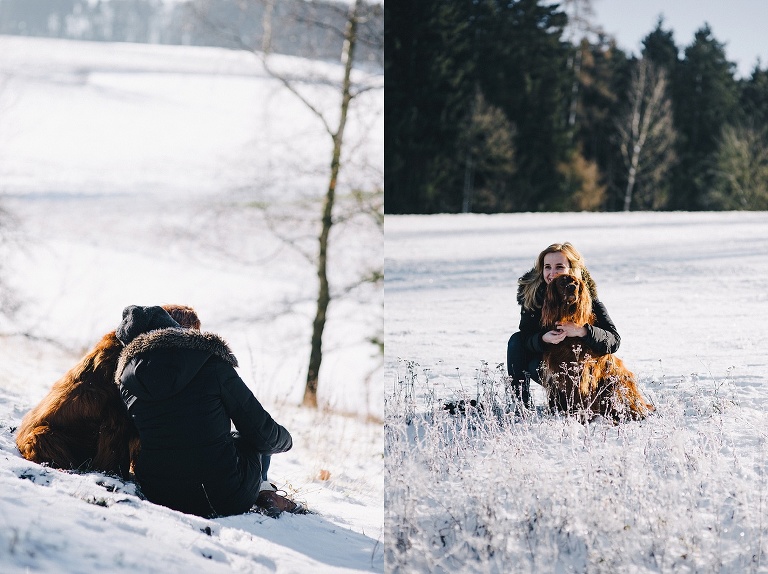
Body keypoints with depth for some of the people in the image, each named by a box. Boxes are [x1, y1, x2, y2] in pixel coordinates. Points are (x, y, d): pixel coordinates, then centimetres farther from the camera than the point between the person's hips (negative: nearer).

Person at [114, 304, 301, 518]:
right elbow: (261, 432, -2)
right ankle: (264, 492, 13)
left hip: (160, 498, 3)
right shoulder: (212, 364, -10)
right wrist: (284, 439, 19)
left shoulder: (127, 380, -1)